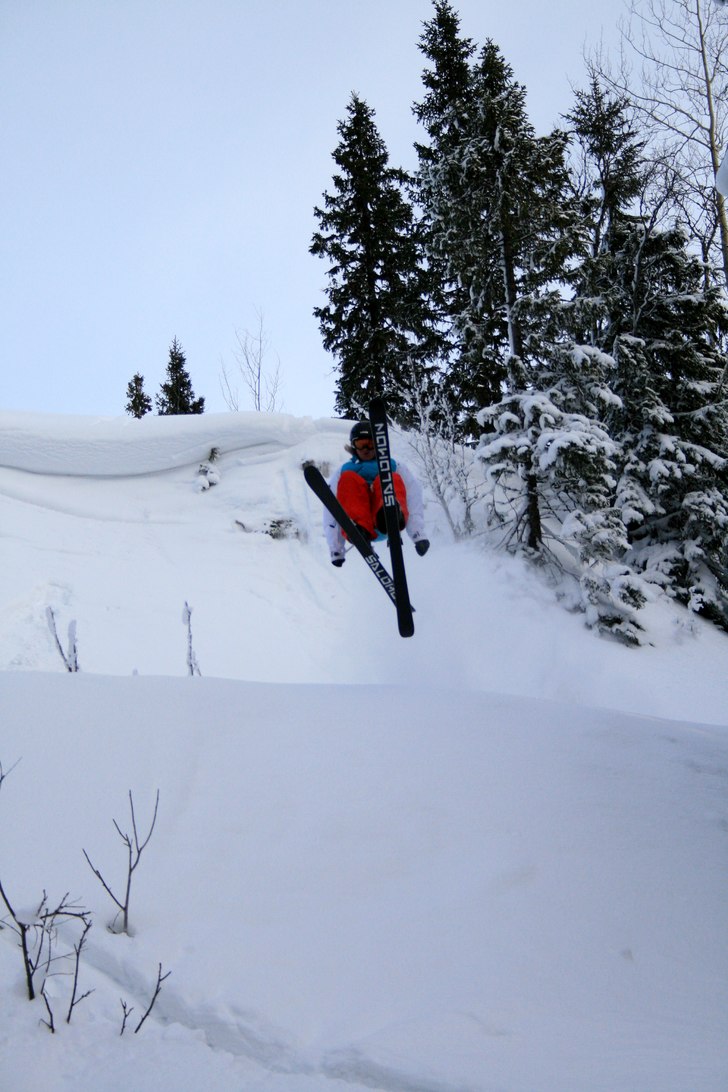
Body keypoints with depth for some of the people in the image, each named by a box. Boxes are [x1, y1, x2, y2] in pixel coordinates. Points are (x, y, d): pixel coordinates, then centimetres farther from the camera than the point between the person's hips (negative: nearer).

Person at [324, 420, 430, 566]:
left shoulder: (393, 466, 25)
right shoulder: (346, 470, 26)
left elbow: (414, 500, 9)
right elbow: (330, 513, 16)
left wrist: (419, 536, -8)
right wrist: (336, 551, 4)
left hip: (385, 526, 0)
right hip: (355, 530, 0)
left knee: (392, 479, -20)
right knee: (349, 479, -18)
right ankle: (359, 530, -45)